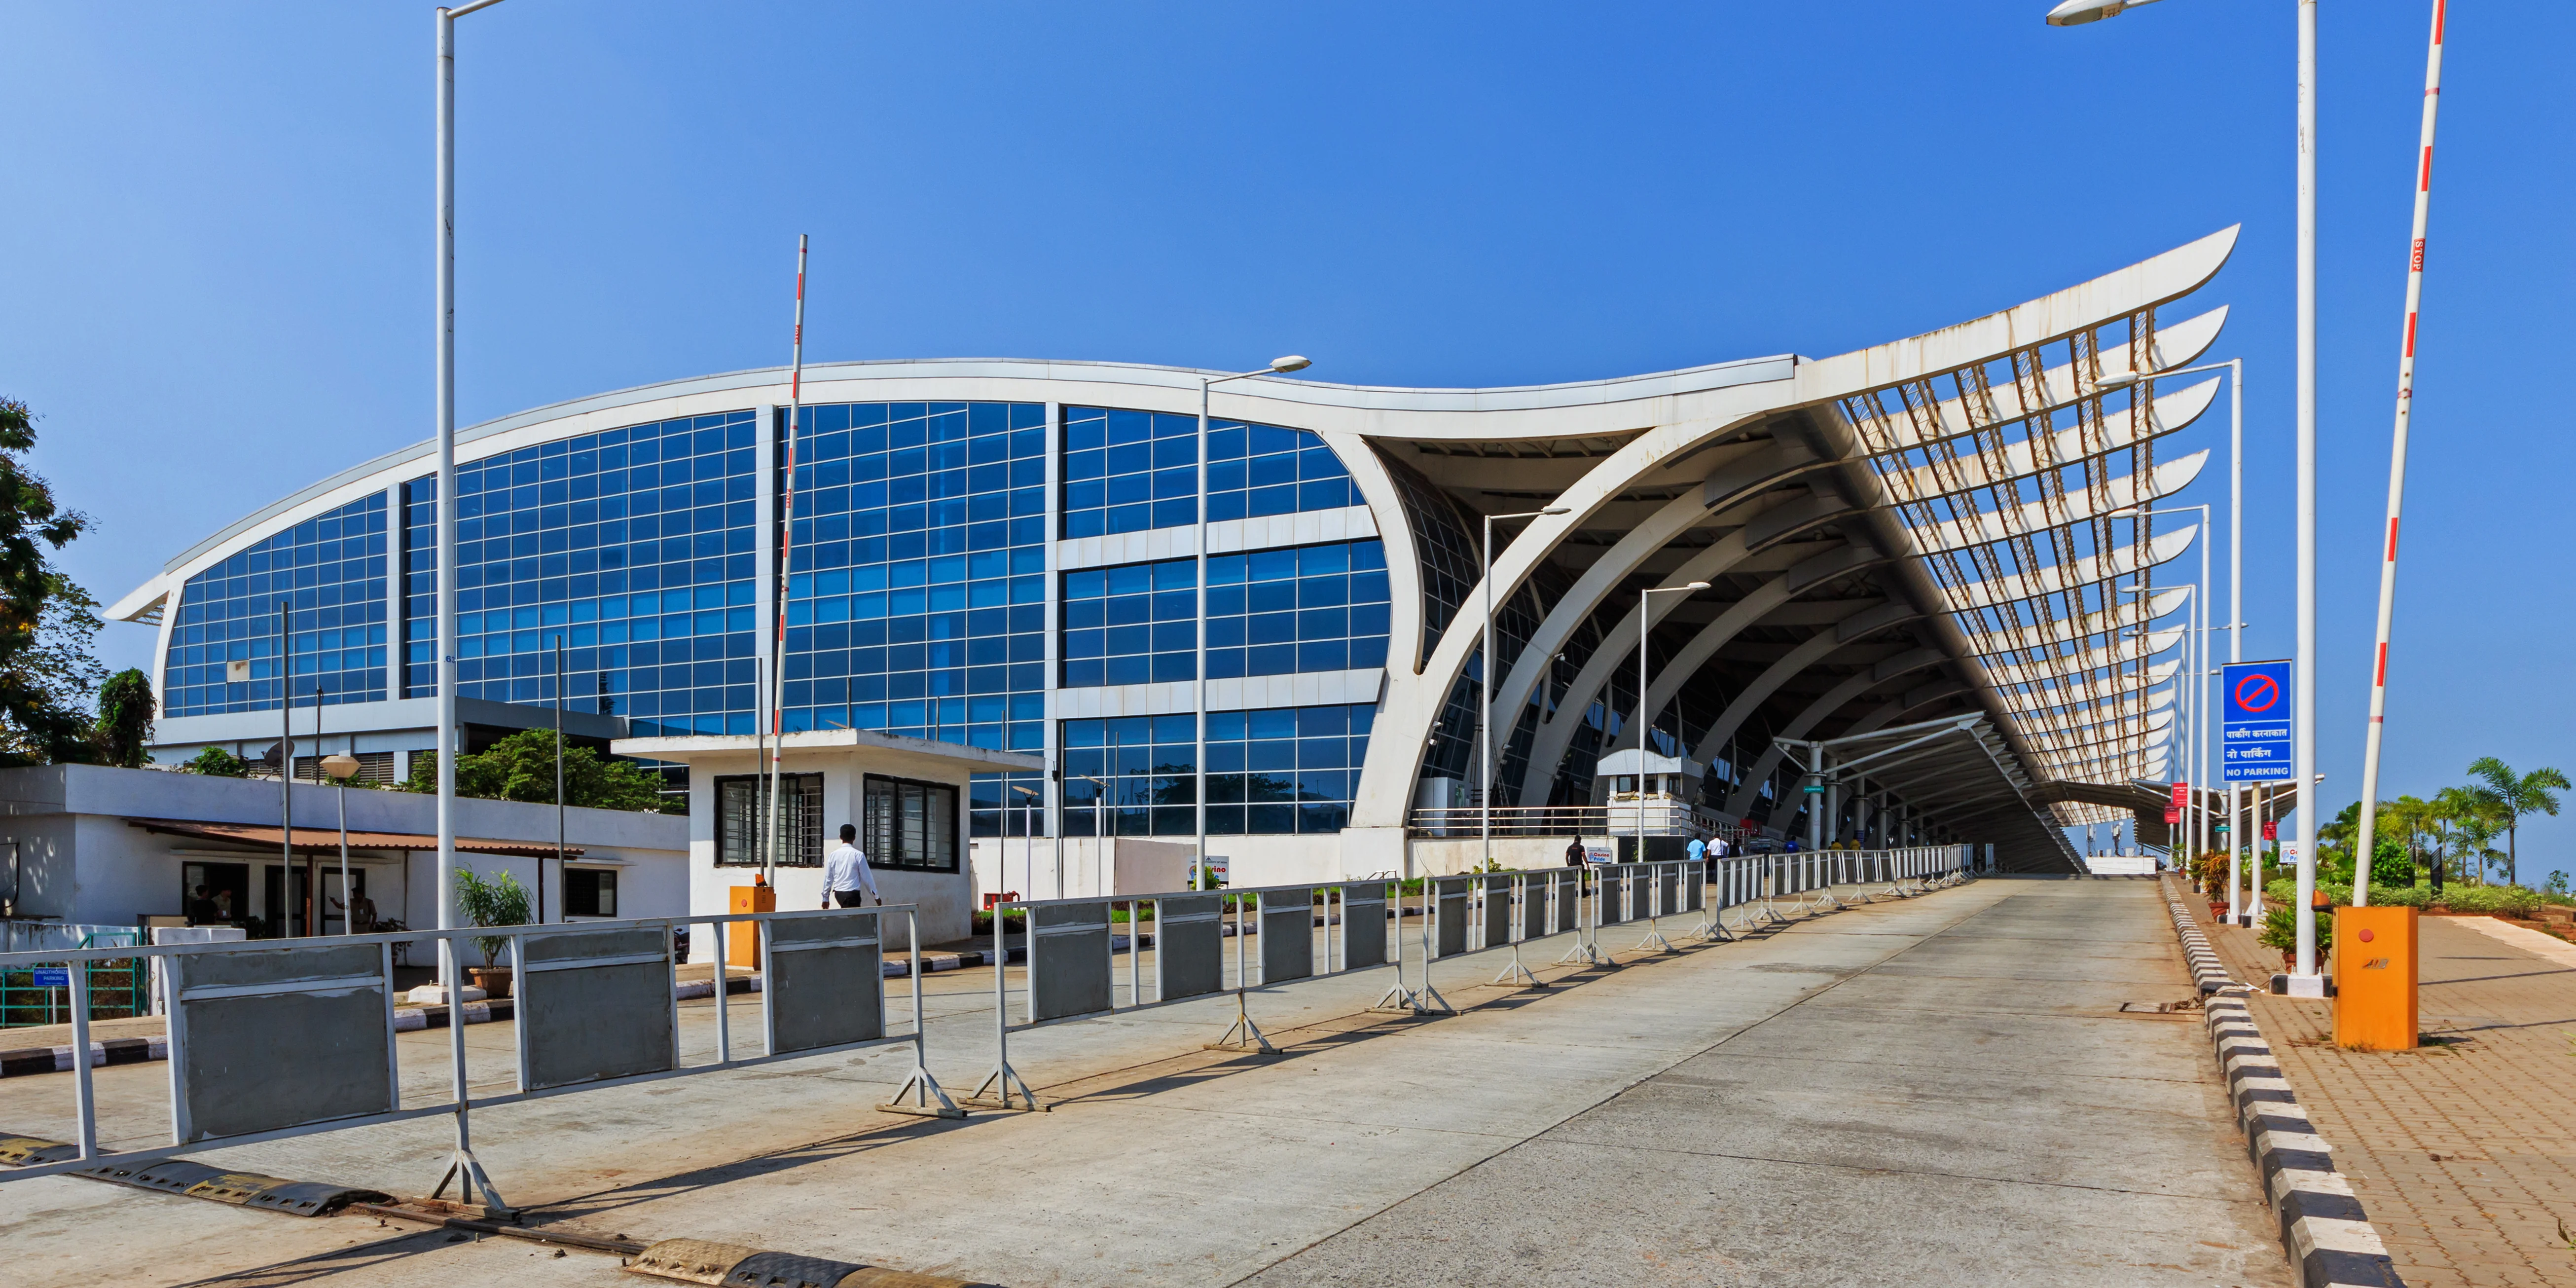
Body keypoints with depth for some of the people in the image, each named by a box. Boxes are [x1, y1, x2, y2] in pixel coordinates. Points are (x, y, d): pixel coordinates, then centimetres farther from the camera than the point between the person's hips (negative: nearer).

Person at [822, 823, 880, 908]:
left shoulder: (833, 855, 2)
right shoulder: (858, 855, -9)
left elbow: (828, 878, 6)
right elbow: (867, 877, -5)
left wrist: (825, 898, 16)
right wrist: (876, 896, 5)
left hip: (838, 893, 5)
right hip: (852, 894, -5)